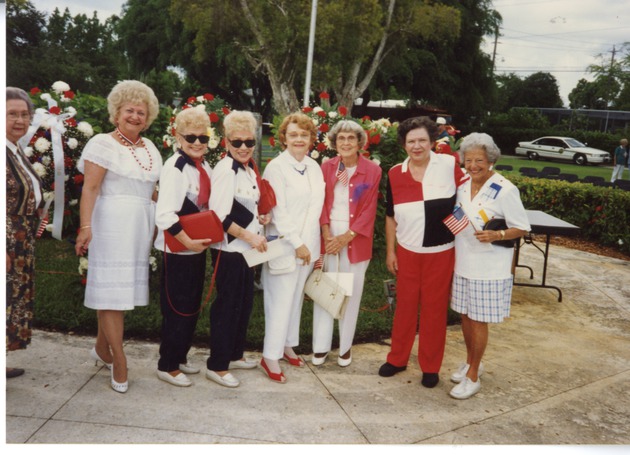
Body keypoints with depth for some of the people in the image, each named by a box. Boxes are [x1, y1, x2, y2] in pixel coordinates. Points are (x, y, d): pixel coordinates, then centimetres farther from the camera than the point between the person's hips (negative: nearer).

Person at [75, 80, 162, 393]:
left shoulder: (149, 148, 14)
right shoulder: (103, 144, -5)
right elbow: (90, 188, -13)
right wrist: (86, 226, -22)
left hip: (141, 225, 6)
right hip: (112, 223, -6)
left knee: (125, 287, 10)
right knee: (112, 288, -3)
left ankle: (102, 347, 26)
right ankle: (119, 360, 4)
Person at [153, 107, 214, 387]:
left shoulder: (205, 167, 8)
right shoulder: (175, 168, -18)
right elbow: (164, 216, -26)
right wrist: (188, 241, -25)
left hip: (198, 248, 8)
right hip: (177, 250, -8)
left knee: (192, 308, 17)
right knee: (177, 310, 1)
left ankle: (180, 358, 33)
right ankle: (167, 367, 18)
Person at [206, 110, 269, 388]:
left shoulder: (249, 170, 12)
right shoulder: (225, 170, -15)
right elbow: (219, 215, -21)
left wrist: (258, 218, 6)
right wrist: (249, 235, -19)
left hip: (246, 248, 9)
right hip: (228, 249, -9)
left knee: (245, 302, 16)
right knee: (227, 305, -1)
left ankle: (235, 354, 32)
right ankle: (217, 366, 11)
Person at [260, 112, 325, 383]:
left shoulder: (315, 167, 9)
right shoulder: (276, 167, -10)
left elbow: (316, 206, 11)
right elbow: (278, 211, -14)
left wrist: (309, 244, 8)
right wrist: (296, 243, -15)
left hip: (307, 245, 6)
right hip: (283, 245, -6)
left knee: (296, 298, 15)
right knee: (281, 301, -2)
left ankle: (287, 345, 29)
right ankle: (270, 357, 8)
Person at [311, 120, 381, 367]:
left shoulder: (372, 171, -4)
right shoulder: (326, 167, 3)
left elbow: (369, 210, -6)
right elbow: (321, 203, 1)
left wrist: (346, 237, -12)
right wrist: (327, 235, -10)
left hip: (355, 240, -1)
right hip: (328, 237, 2)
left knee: (351, 293, 6)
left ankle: (345, 346, 20)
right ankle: (320, 346, 15)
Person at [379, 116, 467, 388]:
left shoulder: (449, 165, -9)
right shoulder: (395, 174, -2)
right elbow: (391, 216, 7)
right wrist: (390, 251, 6)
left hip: (440, 252, -2)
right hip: (407, 252, 2)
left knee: (435, 309, 9)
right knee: (405, 305, 13)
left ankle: (431, 367, 25)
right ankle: (397, 359, 30)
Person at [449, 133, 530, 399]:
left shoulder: (505, 190, -16)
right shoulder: (463, 187, 4)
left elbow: (522, 229, -10)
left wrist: (496, 235, -27)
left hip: (489, 269, -6)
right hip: (463, 264, 6)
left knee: (478, 320, 3)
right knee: (465, 315, 16)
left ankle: (473, 377, 18)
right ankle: (471, 362, 36)